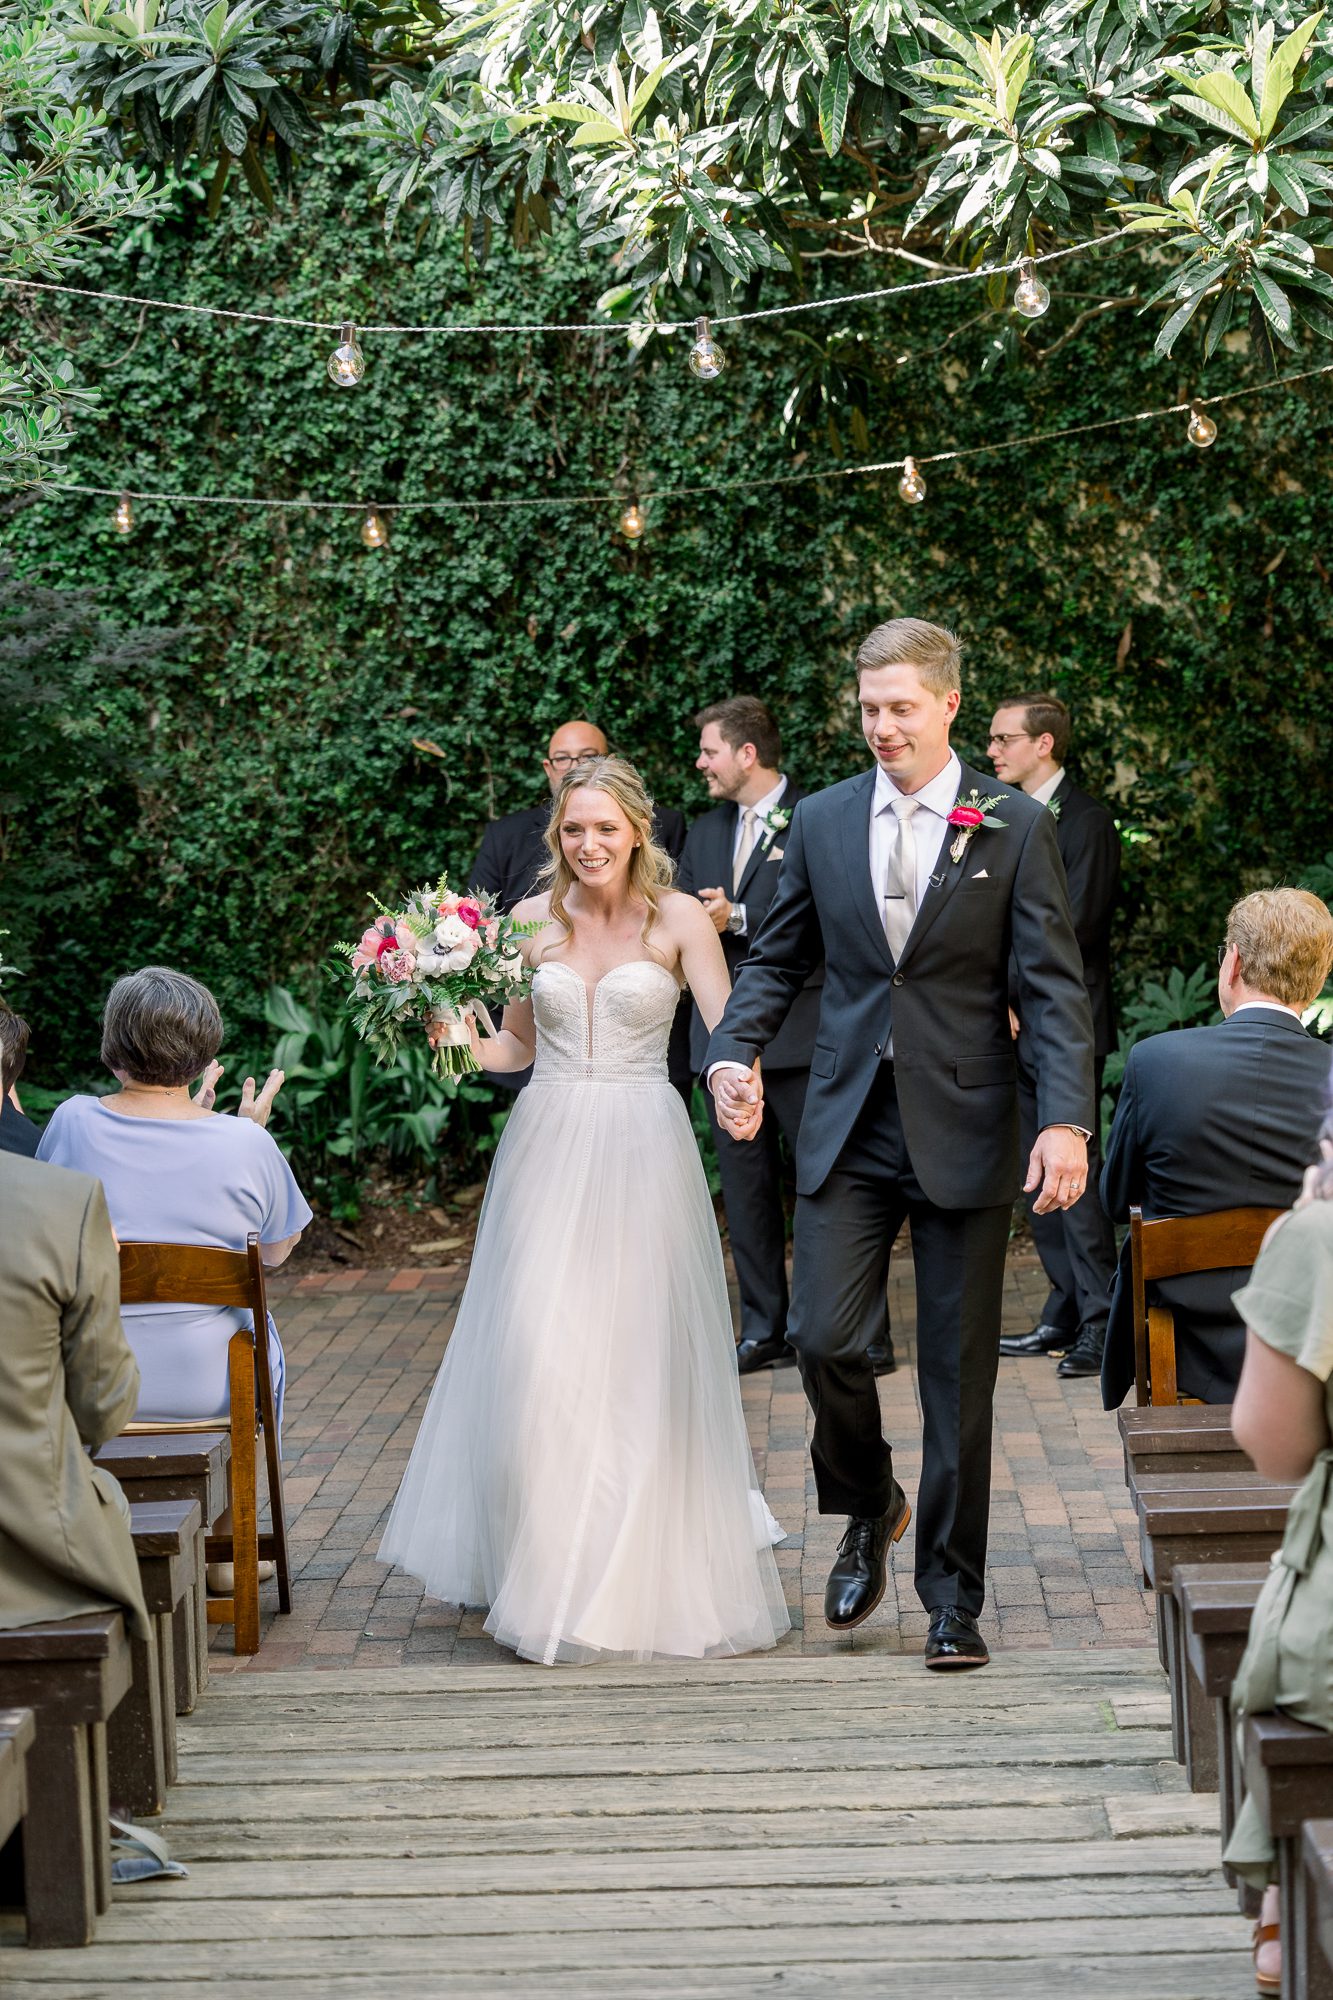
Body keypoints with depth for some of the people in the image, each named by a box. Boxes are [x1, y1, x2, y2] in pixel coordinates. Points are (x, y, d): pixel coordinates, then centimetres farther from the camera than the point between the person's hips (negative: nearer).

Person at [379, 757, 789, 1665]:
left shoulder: (677, 918, -2)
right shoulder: (531, 920, 6)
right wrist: (461, 1042, -5)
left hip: (642, 1152, -2)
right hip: (548, 1147, 2)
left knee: (641, 1353, 1)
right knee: (538, 1356, -3)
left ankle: (649, 1571, 16)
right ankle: (552, 1566, 10)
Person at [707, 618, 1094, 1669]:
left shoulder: (1017, 826, -2)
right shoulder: (822, 821, 6)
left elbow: (1056, 986, -6)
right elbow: (778, 957, 14)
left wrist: (1067, 1120, -17)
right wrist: (736, 1053, -5)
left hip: (965, 1130, -2)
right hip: (850, 1128, 2)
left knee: (958, 1371, 3)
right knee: (821, 1337, -9)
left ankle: (953, 1595, 15)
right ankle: (870, 1509, 21)